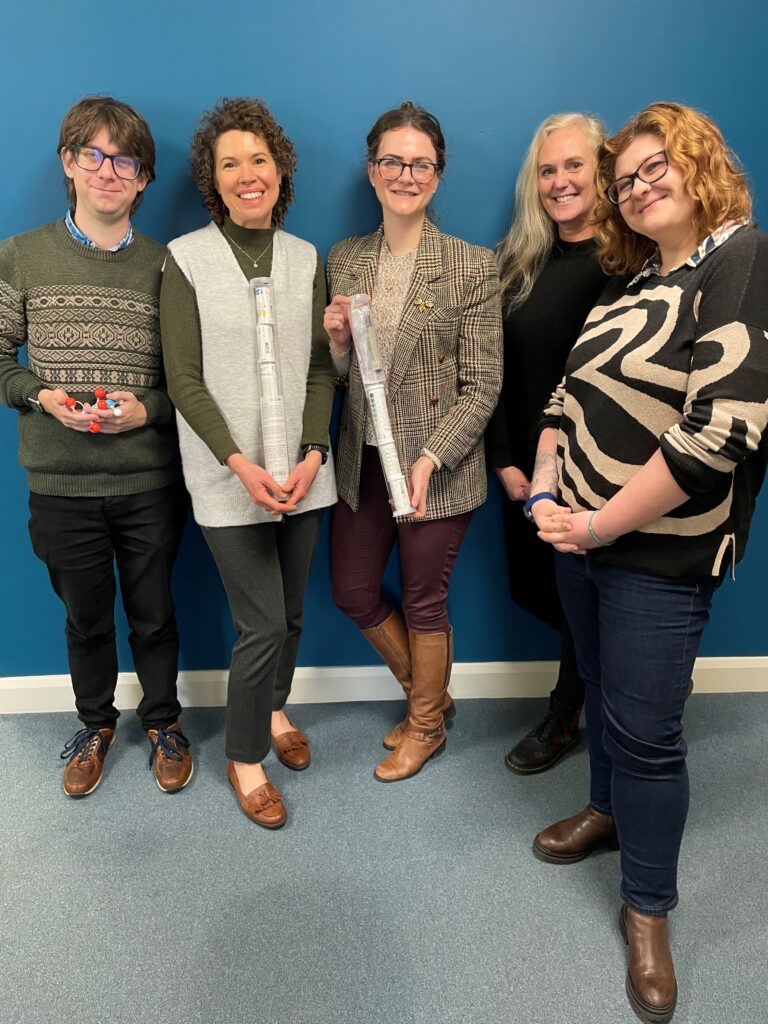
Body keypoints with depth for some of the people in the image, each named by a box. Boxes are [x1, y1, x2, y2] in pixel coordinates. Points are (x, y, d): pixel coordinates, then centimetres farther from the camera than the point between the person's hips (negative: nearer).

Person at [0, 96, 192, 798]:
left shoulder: (164, 266, 0)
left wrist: (146, 410, -16)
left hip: (150, 482, 0)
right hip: (61, 483, 1)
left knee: (154, 615, 14)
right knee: (86, 617, 16)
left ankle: (163, 722, 38)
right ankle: (96, 724, 41)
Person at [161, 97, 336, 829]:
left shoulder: (306, 259, 8)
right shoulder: (186, 258, -3)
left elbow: (320, 368, 5)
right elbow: (183, 379, -6)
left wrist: (311, 455, -8)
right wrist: (243, 465, -15)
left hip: (301, 471, 4)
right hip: (227, 476, -3)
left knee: (291, 612, 14)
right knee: (262, 624, -2)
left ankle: (274, 708, 43)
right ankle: (245, 756, 22)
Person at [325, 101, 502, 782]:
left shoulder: (472, 266, -8)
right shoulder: (344, 260, 5)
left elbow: (482, 386, -10)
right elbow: (337, 373, 10)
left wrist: (430, 460, -20)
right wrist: (336, 339, -12)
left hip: (436, 468, -5)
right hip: (362, 462, 5)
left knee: (425, 602, 9)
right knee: (353, 594, 15)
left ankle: (426, 726, 37)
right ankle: (429, 693, 41)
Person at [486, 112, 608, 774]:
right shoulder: (521, 261, 5)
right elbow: (498, 371, 4)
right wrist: (506, 462, -3)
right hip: (527, 470, 6)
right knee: (533, 589, 15)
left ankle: (564, 718, 33)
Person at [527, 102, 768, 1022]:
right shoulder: (630, 281, 12)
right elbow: (568, 393, 12)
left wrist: (601, 527, -19)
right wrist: (544, 491, -5)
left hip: (660, 552, -7)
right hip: (579, 534, 7)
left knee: (647, 732, 3)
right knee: (602, 688, 21)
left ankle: (647, 909, 24)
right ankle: (608, 809, 46)